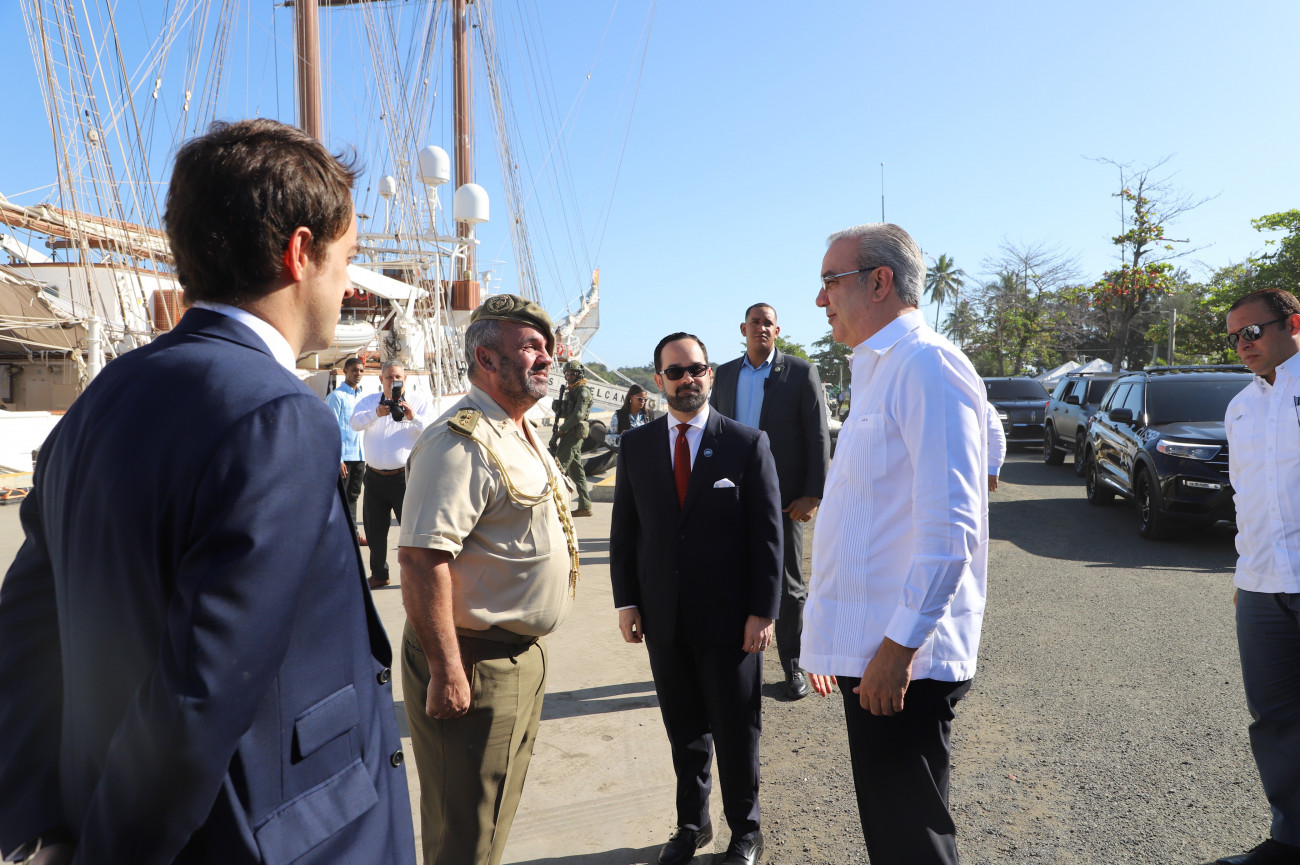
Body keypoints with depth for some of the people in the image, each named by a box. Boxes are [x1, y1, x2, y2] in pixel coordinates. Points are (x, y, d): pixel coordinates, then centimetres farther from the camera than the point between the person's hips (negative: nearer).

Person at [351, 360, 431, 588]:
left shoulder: (418, 402, 4)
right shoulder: (369, 401, 11)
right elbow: (355, 422, -9)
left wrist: (413, 418, -26)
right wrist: (376, 413, -27)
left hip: (405, 476, -3)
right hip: (374, 476, 4)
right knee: (374, 529, 12)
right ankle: (379, 575, 28)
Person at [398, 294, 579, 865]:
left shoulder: (524, 433, 11)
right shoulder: (460, 442, -22)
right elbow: (421, 559, -29)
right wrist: (448, 670, -28)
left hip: (523, 654, 10)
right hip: (475, 665, -9)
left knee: (498, 813, 24)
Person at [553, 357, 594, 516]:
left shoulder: (583, 391, -9)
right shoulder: (571, 390, 20)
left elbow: (578, 414, -19)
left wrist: (562, 429, -14)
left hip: (574, 434, -10)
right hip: (569, 434, 10)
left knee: (559, 467, -12)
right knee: (576, 470, 9)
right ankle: (585, 506, 12)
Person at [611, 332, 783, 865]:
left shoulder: (748, 443, -6)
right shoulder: (636, 446, 3)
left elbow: (767, 534, -6)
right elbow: (624, 530, 7)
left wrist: (763, 611, -9)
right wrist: (626, 602, 2)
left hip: (729, 618, -2)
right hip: (663, 617, 3)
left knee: (736, 731, 11)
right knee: (684, 730, 16)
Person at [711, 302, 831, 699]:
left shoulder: (800, 372, -3)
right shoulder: (726, 373, 9)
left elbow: (819, 436, -5)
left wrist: (812, 495, -11)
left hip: (782, 497, -3)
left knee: (789, 584, 7)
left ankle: (793, 665, 21)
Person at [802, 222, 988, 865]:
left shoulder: (926, 364, -15)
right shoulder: (876, 371, 16)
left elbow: (950, 527, -23)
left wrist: (899, 646, -21)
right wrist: (833, 641, 20)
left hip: (901, 659, -9)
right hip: (869, 650, 10)